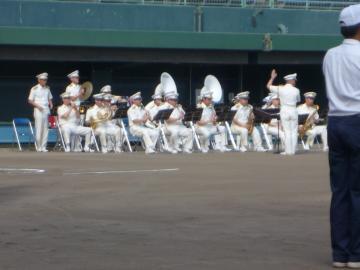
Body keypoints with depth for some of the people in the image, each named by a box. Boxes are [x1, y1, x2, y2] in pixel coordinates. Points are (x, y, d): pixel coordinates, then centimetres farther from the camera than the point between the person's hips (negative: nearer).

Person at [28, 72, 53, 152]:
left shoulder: (47, 88, 12)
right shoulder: (34, 89, -5)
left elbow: (50, 98, 23)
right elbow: (30, 101, -3)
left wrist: (51, 104, 3)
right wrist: (37, 106, -16)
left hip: (46, 110, 5)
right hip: (38, 110, -5)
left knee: (45, 129, 2)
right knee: (39, 129, -7)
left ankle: (43, 147, 6)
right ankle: (38, 147, -1)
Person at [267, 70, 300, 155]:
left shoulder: (280, 89, -6)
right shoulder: (296, 90, -3)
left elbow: (268, 86, 5)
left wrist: (272, 77, 20)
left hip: (284, 111, 0)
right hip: (293, 111, 0)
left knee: (287, 131, 1)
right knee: (294, 131, 6)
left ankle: (288, 151, -1)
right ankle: (293, 150, 5)